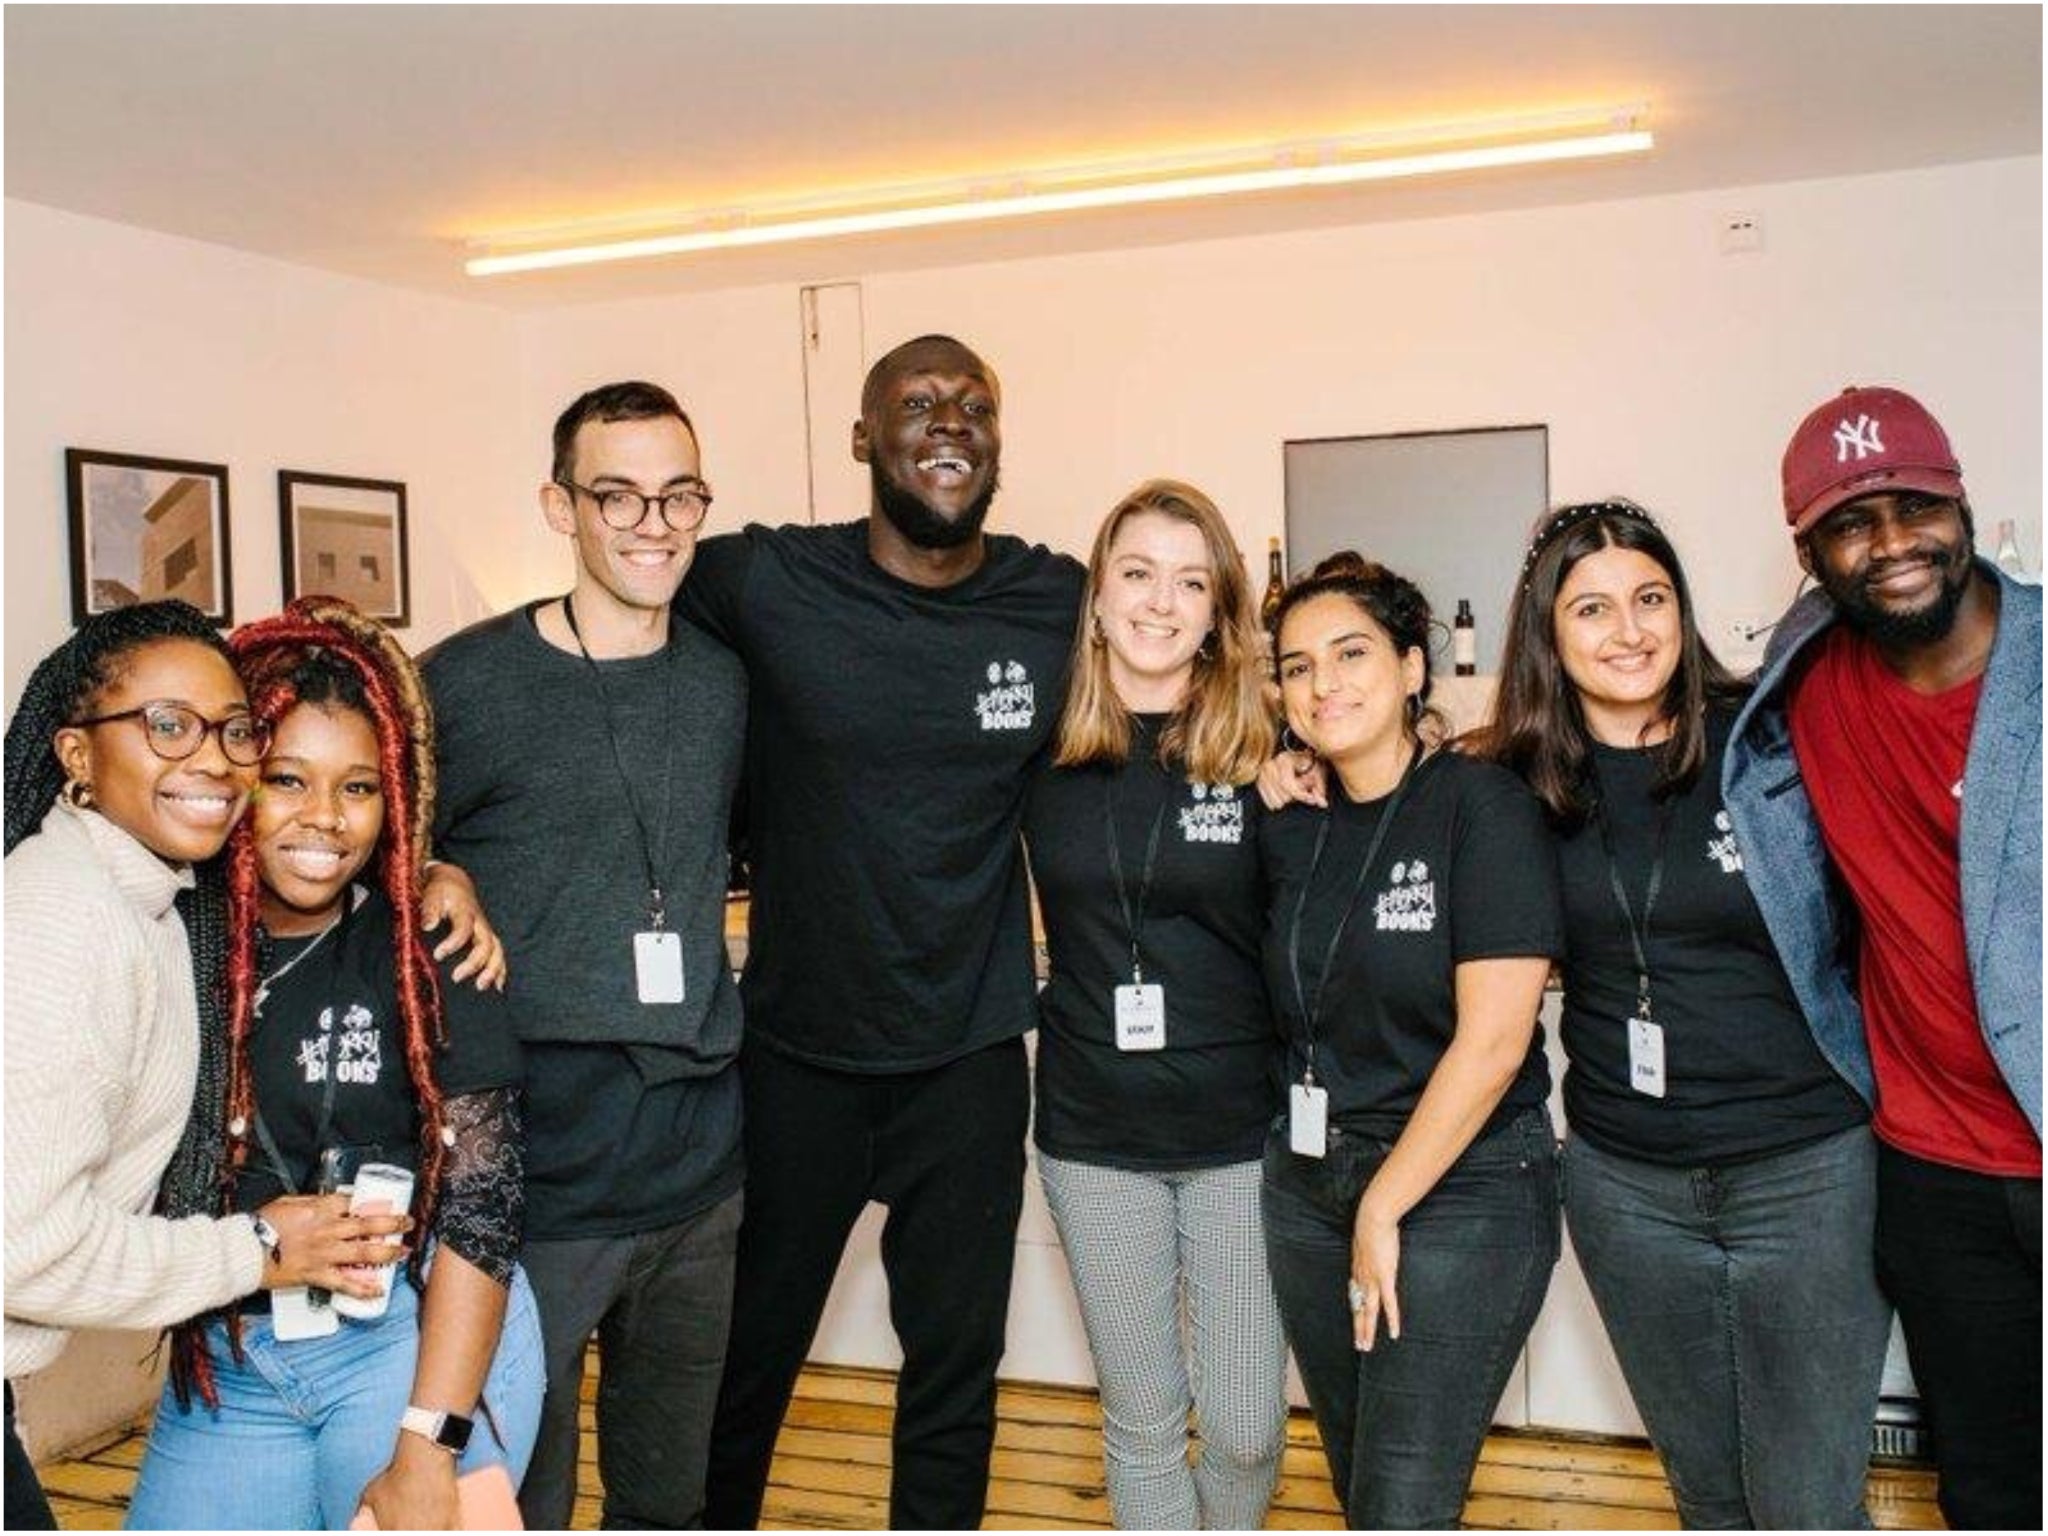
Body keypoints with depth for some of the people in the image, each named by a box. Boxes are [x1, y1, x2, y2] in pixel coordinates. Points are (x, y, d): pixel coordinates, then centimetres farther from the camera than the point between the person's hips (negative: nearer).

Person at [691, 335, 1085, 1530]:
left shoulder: (1061, 603, -4)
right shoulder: (768, 583, -11)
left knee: (956, 1365, 14)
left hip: (970, 1060, 1)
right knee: (749, 1354, 17)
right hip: (798, 1050, 0)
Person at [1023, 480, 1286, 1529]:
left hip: (1241, 1129, -1)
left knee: (1246, 1428, 7)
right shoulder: (1044, 747, -3)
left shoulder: (1261, 754, -6)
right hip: (1094, 1135, 1)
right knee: (1142, 1424, 13)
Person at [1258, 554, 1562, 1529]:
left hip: (1460, 1191, -6)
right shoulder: (1291, 830, 5)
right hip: (1307, 1186, 6)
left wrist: (1383, 1208, -14)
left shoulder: (1480, 805, -12)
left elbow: (1493, 1040, -17)